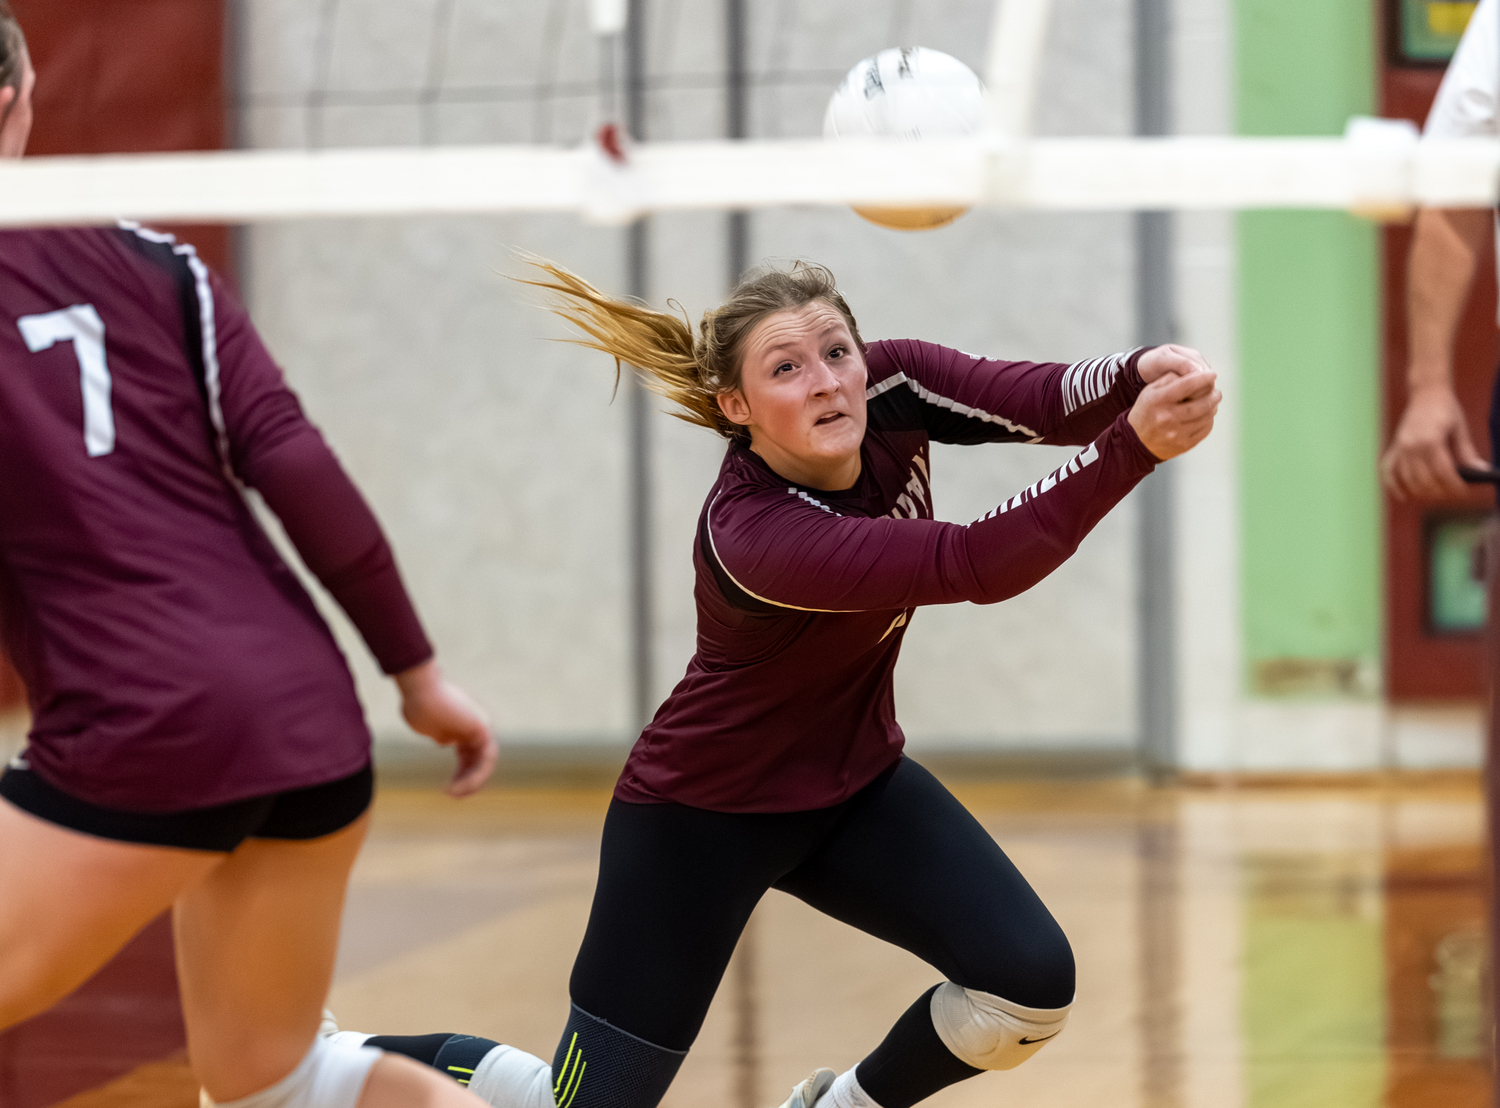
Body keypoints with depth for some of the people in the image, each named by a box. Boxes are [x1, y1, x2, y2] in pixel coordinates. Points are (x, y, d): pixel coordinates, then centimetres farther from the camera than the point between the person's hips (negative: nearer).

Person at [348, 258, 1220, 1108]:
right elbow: (976, 566, -44)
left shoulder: (889, 387, -17)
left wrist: (1142, 374, -52)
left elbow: (1039, 400, -30)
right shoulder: (753, 537, -36)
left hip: (855, 781, 6)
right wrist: (1136, 446, -54)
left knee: (1033, 981, -15)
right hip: (701, 814, -6)